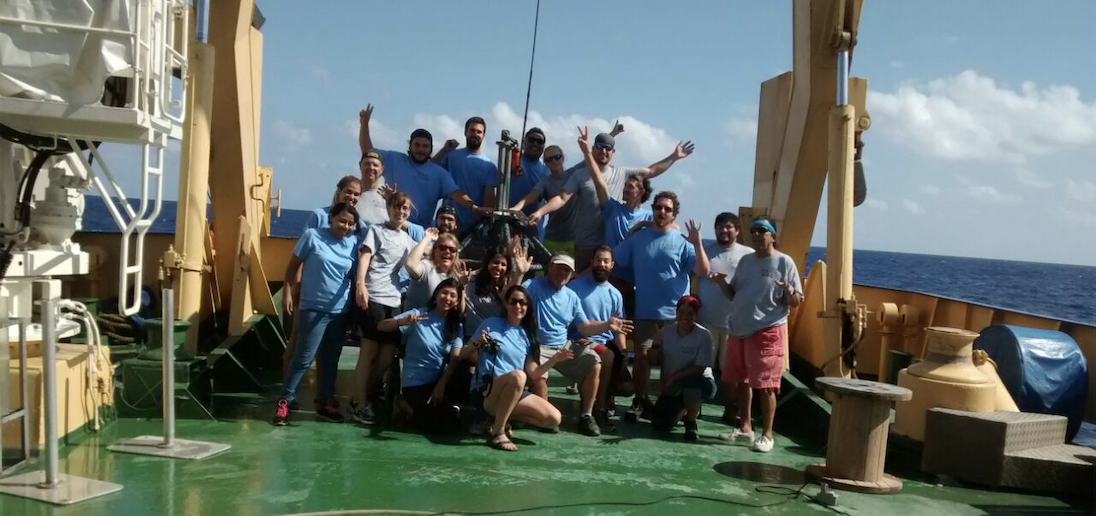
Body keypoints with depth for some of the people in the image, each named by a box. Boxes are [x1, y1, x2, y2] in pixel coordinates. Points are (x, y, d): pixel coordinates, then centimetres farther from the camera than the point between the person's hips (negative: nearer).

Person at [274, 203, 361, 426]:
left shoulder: (354, 244, 2)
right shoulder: (312, 236, -6)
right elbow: (293, 265, 0)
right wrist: (288, 293, -3)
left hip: (340, 311, 4)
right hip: (314, 308, -4)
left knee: (331, 360, 13)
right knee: (305, 357, -8)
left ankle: (325, 404, 24)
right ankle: (284, 402, 2)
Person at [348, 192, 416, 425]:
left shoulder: (407, 239, 22)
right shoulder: (377, 231, 2)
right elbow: (364, 258, -11)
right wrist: (360, 284, -27)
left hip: (393, 300, 7)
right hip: (373, 297, -7)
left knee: (388, 353, 4)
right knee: (370, 350, -6)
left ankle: (360, 395, 16)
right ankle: (359, 403, 1)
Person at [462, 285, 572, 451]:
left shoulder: (527, 335, 12)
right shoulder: (491, 324, -1)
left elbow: (533, 372, 7)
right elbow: (465, 356, 1)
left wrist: (554, 360, -7)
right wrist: (476, 344, -19)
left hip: (515, 393, 6)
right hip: (486, 390, -6)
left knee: (554, 418, -11)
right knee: (518, 375, -37)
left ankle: (502, 417, 4)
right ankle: (497, 433, -24)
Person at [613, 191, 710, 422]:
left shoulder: (682, 242, -2)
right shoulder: (637, 238, 4)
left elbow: (703, 271, -10)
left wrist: (697, 243, -21)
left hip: (675, 314, -1)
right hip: (645, 312, 1)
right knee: (641, 356, 0)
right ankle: (640, 401, 15)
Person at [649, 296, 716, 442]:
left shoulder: (704, 335, -16)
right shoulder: (666, 331, -1)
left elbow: (700, 368, -18)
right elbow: (662, 359, 5)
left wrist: (674, 377, -21)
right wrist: (663, 382, -8)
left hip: (699, 383, -4)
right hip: (672, 388, 4)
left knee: (690, 381, -40)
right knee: (659, 424, -12)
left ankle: (691, 422, -13)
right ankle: (683, 410, 24)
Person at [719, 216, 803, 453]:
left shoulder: (784, 262, -7)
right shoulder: (745, 260, 12)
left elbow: (796, 303, -7)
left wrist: (789, 291, -28)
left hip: (768, 331, -7)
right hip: (739, 330, 7)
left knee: (765, 385, -5)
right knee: (739, 380, 14)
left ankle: (767, 435, 6)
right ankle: (745, 427, 28)